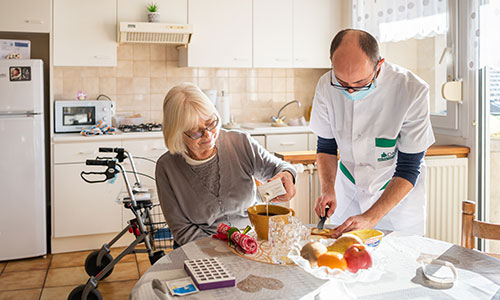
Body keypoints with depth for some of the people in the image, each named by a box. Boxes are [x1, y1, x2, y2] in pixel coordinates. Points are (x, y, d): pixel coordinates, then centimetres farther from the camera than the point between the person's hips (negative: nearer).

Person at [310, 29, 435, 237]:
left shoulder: (412, 91, -27)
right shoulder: (326, 86, -18)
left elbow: (408, 168, -22)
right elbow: (326, 146, -3)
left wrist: (370, 218, -30)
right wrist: (328, 189, -19)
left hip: (398, 192, -2)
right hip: (348, 188, 3)